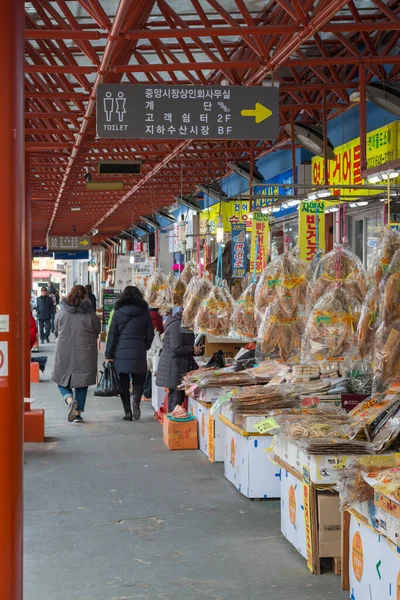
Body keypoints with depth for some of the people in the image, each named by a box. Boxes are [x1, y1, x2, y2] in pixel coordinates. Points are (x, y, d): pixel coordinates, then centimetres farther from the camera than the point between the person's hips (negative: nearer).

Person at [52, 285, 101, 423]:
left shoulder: (61, 313, -4)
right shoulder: (90, 315, -7)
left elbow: (56, 331, 9)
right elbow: (97, 332, 5)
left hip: (64, 354, 0)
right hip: (85, 355, 0)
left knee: (62, 382, 13)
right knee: (81, 383, 11)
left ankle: (70, 400, -14)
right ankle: (78, 413, 13)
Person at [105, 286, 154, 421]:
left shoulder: (118, 313, -1)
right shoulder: (144, 312, 2)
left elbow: (112, 335, -1)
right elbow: (150, 334, 5)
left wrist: (109, 354, 4)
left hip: (120, 354, -1)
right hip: (138, 353, 1)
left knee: (124, 384, 6)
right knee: (138, 381, 10)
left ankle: (127, 412, 4)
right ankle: (136, 401, -17)